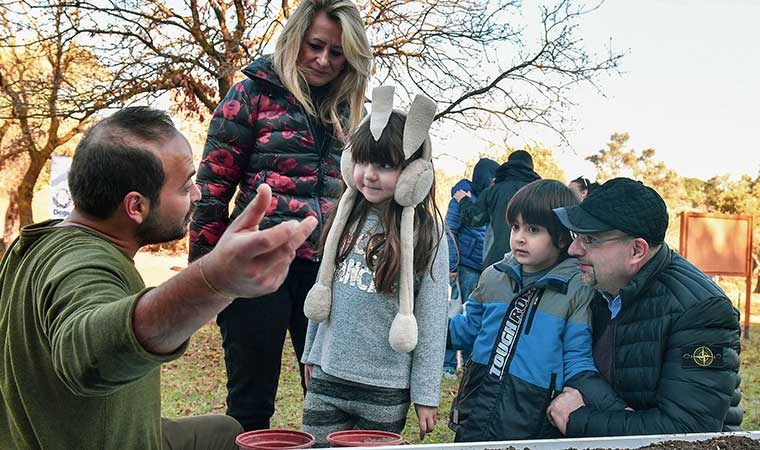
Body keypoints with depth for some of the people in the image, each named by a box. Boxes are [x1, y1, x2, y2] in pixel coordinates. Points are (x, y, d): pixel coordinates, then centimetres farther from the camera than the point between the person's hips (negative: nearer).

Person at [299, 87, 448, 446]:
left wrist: (426, 395, -7)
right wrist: (312, 354, 16)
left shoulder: (426, 235, -11)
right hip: (326, 379, 4)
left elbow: (432, 320, -9)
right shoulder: (346, 219, 3)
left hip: (385, 391, -4)